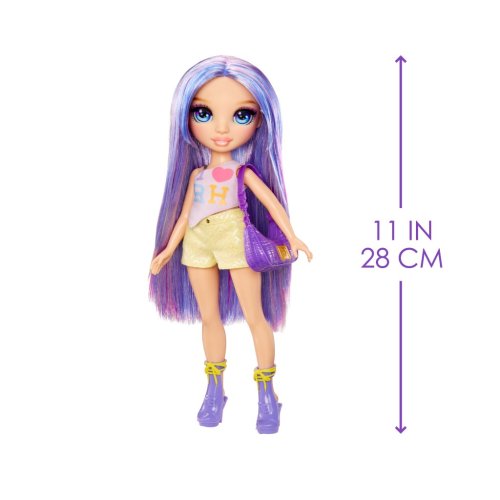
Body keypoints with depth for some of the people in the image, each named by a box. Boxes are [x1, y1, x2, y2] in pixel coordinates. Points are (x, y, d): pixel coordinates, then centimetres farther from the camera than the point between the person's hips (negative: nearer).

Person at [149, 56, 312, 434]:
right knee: (209, 317, 10)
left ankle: (267, 393, 4)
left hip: (236, 241, -4)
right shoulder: (196, 174, 11)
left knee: (255, 316, -4)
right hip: (198, 245, 4)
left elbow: (272, 201, -3)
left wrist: (292, 237, -11)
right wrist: (168, 249, 11)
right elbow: (184, 214, 14)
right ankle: (214, 391, 21)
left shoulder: (243, 171, 1)